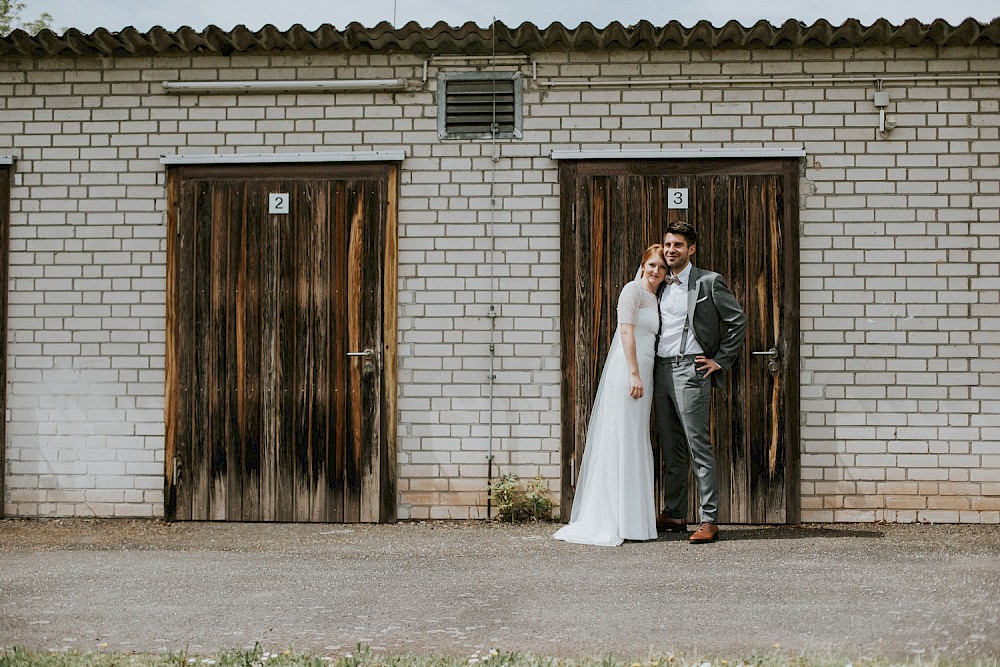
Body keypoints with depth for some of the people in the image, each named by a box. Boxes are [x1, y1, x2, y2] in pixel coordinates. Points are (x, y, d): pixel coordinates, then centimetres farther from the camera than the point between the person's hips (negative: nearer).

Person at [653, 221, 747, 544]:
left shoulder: (709, 282, -3)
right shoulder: (662, 286, 16)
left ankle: (710, 520, -6)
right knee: (670, 448, 11)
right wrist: (646, 374, 15)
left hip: (690, 370, -7)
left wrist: (719, 361, -6)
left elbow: (738, 321, -3)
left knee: (699, 447, -8)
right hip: (661, 370, 7)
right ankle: (674, 515, 19)